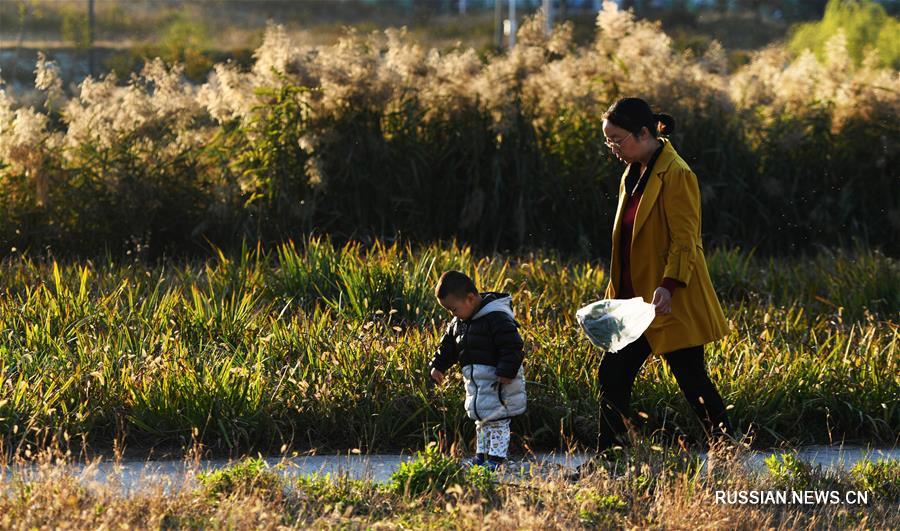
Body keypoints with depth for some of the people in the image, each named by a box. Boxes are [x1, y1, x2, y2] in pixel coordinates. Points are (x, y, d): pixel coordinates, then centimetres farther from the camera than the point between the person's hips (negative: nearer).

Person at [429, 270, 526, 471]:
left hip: (497, 379, -9)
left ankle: (497, 457, -1)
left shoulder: (497, 318, -20)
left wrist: (507, 371, -29)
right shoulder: (460, 322, 9)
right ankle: (481, 455, 22)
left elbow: (512, 347, -23)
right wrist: (439, 365, 13)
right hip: (475, 380, 9)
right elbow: (449, 345, 21)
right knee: (481, 419, 15)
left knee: (497, 420, -4)